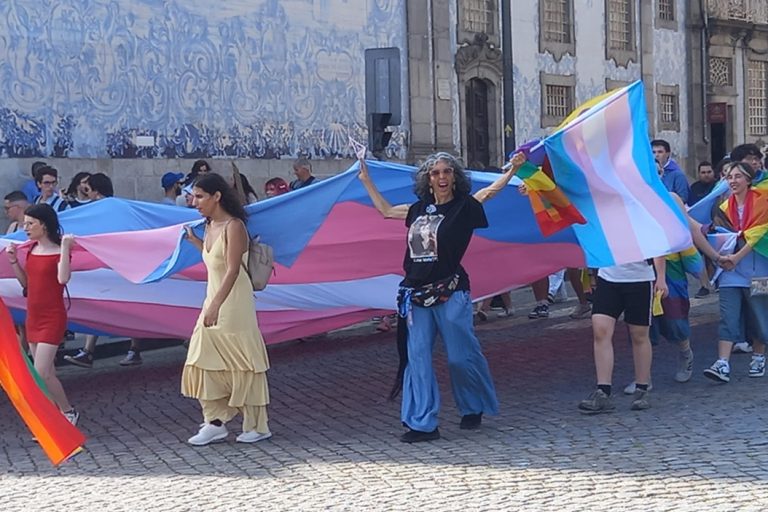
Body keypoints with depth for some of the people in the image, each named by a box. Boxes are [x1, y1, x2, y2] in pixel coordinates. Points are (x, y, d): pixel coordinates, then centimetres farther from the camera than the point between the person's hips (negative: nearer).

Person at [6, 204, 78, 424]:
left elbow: (63, 278, -29)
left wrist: (65, 247, -29)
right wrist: (13, 261, 4)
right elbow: (25, 282, 15)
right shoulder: (31, 250, 8)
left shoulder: (58, 250, -11)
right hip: (33, 317, 7)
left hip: (52, 318, -7)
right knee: (46, 374, 11)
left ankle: (69, 412, 6)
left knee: (41, 373, -12)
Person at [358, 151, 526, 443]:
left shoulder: (463, 206, -1)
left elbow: (492, 190, -13)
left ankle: (474, 409, 26)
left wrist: (513, 168, -25)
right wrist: (366, 180, 30)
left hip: (450, 293, -5)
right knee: (417, 358, 1)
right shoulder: (419, 209, 12)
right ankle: (422, 423, 6)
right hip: (416, 294, 5)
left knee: (460, 357, 1)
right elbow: (385, 210, 26)